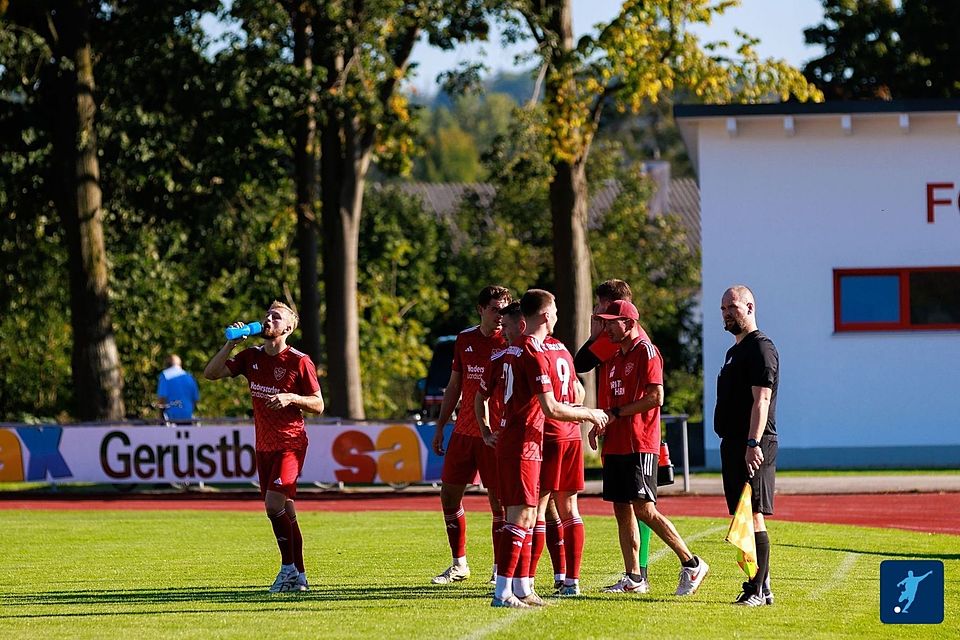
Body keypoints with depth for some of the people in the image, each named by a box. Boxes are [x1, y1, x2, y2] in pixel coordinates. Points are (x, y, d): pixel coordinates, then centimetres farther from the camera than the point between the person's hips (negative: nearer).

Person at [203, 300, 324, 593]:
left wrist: (290, 398, -21)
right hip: (264, 446, 6)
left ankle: (289, 567, -7)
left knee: (274, 504, -20)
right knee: (285, 511, 8)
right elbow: (211, 373, 5)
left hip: (290, 443, -6)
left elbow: (318, 405, -5)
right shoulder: (252, 357, 7)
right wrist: (231, 343, -5)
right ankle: (298, 577, 14)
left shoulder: (299, 361, -8)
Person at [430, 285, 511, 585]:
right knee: (449, 494, 7)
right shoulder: (464, 339, 9)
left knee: (498, 500, -3)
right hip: (464, 431, 5)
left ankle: (501, 570, 7)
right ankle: (459, 565, 20)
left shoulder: (510, 342, -6)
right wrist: (440, 426, 14)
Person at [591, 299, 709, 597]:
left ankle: (691, 564, -6)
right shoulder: (615, 358, 19)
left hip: (640, 445, -9)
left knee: (644, 509, -13)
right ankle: (632, 577, 11)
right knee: (621, 510, 7)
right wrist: (599, 425, 8)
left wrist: (616, 413, -14)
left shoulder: (645, 352, -9)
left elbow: (655, 397, -17)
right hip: (615, 445, 9)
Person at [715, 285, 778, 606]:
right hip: (733, 444, 10)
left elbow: (761, 401, -19)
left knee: (753, 516, -13)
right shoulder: (734, 351, 22)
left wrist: (753, 444, -27)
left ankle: (758, 590, -15)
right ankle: (760, 587, 12)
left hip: (754, 447, -10)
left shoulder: (761, 348, -9)